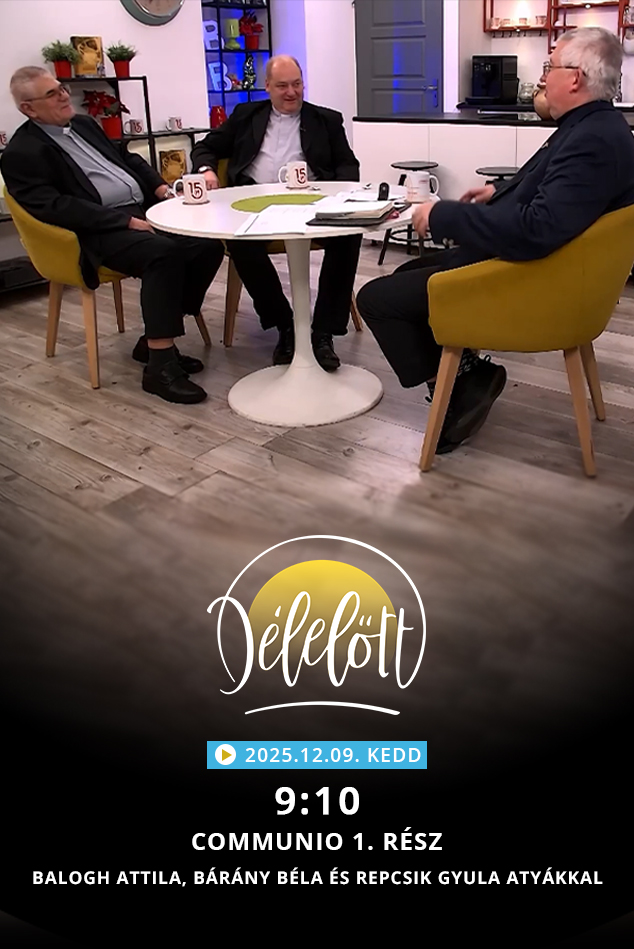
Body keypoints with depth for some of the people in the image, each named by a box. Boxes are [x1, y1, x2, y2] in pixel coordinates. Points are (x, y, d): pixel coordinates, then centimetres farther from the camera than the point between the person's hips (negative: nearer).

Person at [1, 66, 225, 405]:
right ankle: (160, 366, -32)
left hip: (144, 210, 8)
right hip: (100, 232, -8)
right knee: (161, 252, -35)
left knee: (208, 244, -11)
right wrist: (126, 221, -21)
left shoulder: (84, 124, 22)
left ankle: (155, 339, -3)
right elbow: (57, 208, -16)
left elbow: (128, 159, 29)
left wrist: (159, 186, 8)